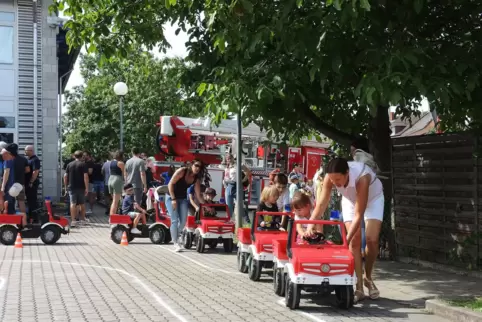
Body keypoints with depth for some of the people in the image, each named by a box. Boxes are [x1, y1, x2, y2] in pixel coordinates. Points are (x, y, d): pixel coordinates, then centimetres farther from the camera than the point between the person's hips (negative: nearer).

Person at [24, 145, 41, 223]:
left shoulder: (35, 160, -14)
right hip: (27, 183, 10)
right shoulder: (29, 160, 17)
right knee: (29, 200, 15)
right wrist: (27, 182, 15)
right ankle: (30, 216, 22)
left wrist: (31, 182, -23)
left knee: (32, 200, -7)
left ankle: (34, 218, -4)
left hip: (32, 183, -10)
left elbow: (35, 172, -22)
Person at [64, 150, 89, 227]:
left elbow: (65, 176, 6)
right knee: (82, 203, 14)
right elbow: (85, 177, -13)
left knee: (73, 203, -2)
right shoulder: (83, 164, -4)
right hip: (81, 187, -2)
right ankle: (83, 219, 28)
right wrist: (87, 188, -12)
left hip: (71, 187, 2)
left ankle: (73, 220, -12)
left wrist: (66, 186, 16)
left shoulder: (69, 164, 7)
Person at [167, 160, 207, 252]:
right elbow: (170, 184, -17)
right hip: (172, 197, -5)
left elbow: (198, 195, -1)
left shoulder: (196, 179, -4)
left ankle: (175, 236, 23)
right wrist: (173, 199, -20)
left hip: (183, 199, 5)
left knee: (183, 220, -2)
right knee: (174, 220, -13)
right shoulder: (182, 171, -18)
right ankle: (175, 243, -8)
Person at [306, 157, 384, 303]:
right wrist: (310, 225, -45)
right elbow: (321, 204, -31)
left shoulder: (362, 178, -44)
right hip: (350, 199, 3)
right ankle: (359, 285, -5)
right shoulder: (330, 177, -33)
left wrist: (346, 239, -48)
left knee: (372, 239, -15)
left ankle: (368, 278, 9)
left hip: (373, 198, -3)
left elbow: (358, 215, -42)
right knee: (354, 242, -9)